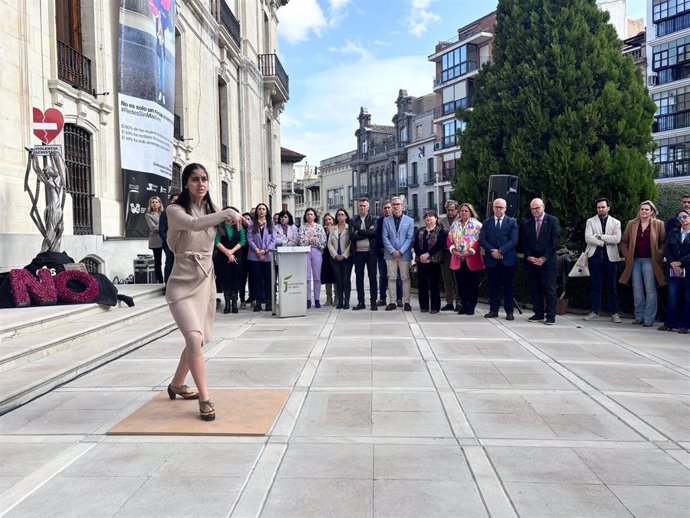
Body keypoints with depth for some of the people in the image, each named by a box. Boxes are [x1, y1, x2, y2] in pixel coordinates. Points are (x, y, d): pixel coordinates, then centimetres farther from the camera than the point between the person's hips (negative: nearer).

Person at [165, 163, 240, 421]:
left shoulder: (210, 210, 7)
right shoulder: (175, 210, -12)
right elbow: (194, 224, -34)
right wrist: (227, 213, -38)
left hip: (206, 282, 6)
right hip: (182, 283, -6)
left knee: (197, 340, 15)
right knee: (194, 338, -23)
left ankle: (177, 384, 39)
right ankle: (204, 398, -11)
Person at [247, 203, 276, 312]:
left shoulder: (271, 224, 10)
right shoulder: (252, 224, 8)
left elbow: (273, 240, 3)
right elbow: (249, 239, 0)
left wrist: (265, 250, -11)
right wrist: (257, 251, -11)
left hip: (268, 256, 0)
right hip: (254, 256, 0)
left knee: (268, 279, 0)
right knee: (256, 279, 0)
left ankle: (269, 302, 4)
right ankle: (258, 302, 4)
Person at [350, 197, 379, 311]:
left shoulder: (373, 219, 5)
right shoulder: (353, 221, 8)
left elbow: (373, 232, -13)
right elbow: (352, 236, -6)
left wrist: (359, 232, -11)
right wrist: (367, 233, -10)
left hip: (371, 251, -2)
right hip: (358, 252, 2)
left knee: (372, 277, 2)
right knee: (359, 277, 6)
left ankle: (373, 302, 7)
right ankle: (360, 302, 13)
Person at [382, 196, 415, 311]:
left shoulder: (409, 220, 4)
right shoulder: (386, 221, 8)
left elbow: (410, 238, -1)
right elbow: (385, 238, 2)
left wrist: (401, 251, -11)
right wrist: (393, 251, -9)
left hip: (404, 254, -1)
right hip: (390, 254, 1)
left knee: (405, 278, 2)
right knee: (391, 278, 4)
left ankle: (406, 302, 8)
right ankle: (392, 302, 9)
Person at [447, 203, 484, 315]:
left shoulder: (476, 225, -1)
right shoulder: (455, 224, 13)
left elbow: (479, 240, -9)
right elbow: (449, 239, 10)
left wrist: (470, 252, -17)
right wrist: (454, 251, -6)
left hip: (472, 259, -4)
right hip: (457, 259, 4)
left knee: (472, 284, 0)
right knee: (460, 283, 6)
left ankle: (471, 306, 8)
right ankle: (464, 305, 15)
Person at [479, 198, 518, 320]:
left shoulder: (512, 222, 6)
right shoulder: (487, 222, 11)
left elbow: (513, 240, -5)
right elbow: (482, 240, 3)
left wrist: (500, 251, -15)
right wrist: (492, 251, -12)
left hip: (507, 259, -1)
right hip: (491, 260, 2)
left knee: (508, 286, 2)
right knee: (493, 286, 5)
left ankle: (509, 311, 7)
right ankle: (493, 310, 11)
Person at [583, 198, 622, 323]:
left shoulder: (615, 222, 9)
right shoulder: (590, 221, 9)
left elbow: (617, 239, -8)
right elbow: (588, 238, -6)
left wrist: (599, 236, -8)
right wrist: (604, 242, -9)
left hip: (610, 257, 0)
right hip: (595, 256, 0)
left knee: (611, 286, 2)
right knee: (594, 285, 3)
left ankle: (614, 313, 8)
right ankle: (594, 311, 11)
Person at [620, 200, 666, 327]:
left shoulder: (658, 224, 1)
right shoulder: (631, 224, 7)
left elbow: (664, 242, 4)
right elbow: (624, 241, 12)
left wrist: (659, 254, -5)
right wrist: (627, 255, 3)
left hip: (649, 261, -3)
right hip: (635, 261, 3)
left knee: (650, 290, -3)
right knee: (637, 290, 6)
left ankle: (649, 318, 1)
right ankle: (639, 316, 13)